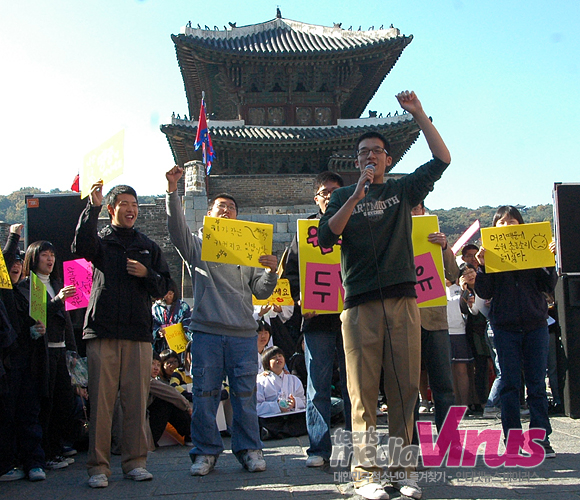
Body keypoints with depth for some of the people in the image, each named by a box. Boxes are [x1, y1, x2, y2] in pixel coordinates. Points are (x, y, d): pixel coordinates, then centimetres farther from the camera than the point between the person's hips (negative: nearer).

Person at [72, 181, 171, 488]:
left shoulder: (148, 247, 20)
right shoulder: (101, 239, 12)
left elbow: (163, 288, 15)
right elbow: (81, 247, -13)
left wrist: (147, 274, -4)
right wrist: (92, 208, -18)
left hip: (138, 331, 2)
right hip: (102, 330, -2)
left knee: (137, 399, 1)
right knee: (101, 399, -5)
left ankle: (135, 462, 9)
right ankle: (98, 466, 2)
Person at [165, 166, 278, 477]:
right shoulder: (197, 245, 13)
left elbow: (260, 292, 14)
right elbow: (177, 228, -8)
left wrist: (271, 272, -6)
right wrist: (172, 191, -20)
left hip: (244, 333, 1)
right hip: (206, 331, -1)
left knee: (245, 393, 2)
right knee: (204, 393, 1)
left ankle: (249, 450, 12)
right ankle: (205, 451, 11)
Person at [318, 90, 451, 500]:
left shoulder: (403, 190, 17)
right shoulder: (344, 196, 15)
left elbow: (442, 160, 7)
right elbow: (325, 237, 0)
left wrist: (419, 115, 3)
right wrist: (357, 196, -7)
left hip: (403, 300, 2)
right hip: (360, 304, -1)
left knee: (405, 389, 1)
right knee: (364, 392, -3)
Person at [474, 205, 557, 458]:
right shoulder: (491, 254, 4)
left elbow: (548, 287, 4)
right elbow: (485, 293, -3)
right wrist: (482, 267, -17)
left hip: (536, 324, 1)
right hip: (505, 326, -1)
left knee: (537, 384, 3)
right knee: (510, 384, 2)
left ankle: (541, 439, 9)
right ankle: (512, 441, 8)